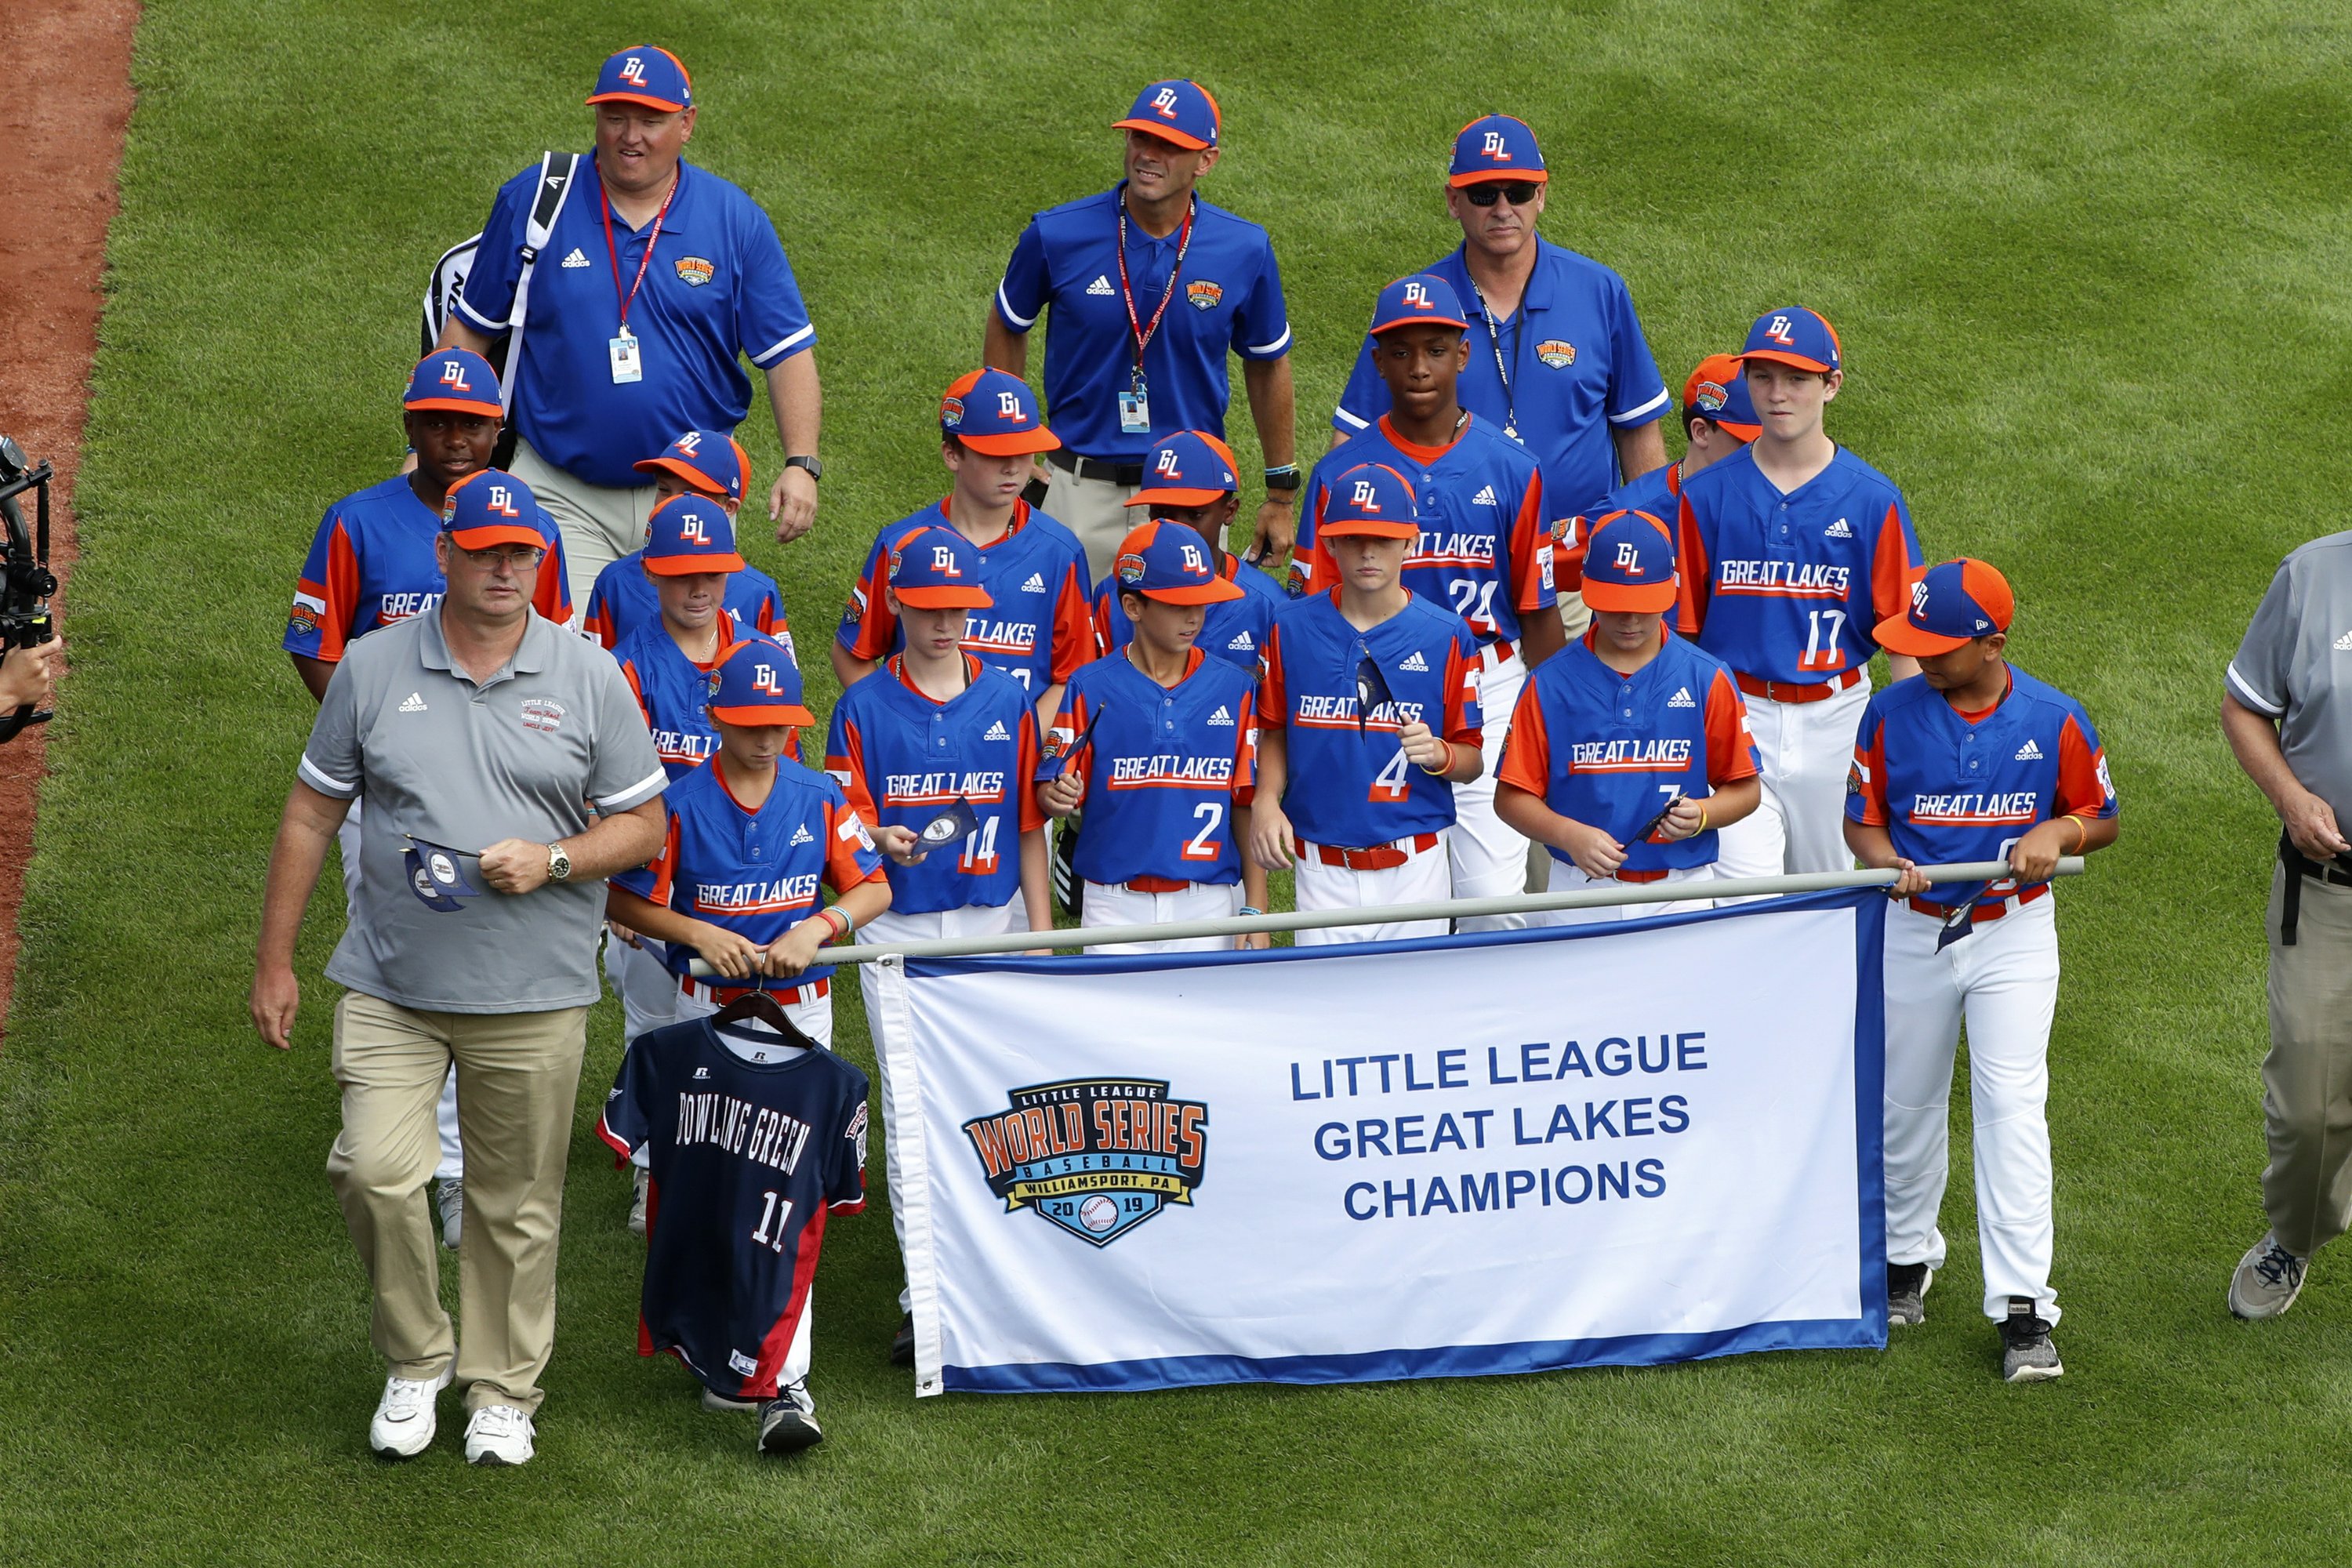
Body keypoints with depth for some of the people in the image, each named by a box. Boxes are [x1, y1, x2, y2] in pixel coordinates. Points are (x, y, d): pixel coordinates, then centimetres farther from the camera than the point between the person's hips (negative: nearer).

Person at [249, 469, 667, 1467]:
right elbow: (311, 816, 9)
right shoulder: (372, 668, 3)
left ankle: (503, 1392, 22)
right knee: (375, 1171, -14)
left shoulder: (590, 679, 2)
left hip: (535, 996, 0)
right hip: (390, 984, 0)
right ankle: (415, 1360, 8)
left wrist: (550, 862, -12)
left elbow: (643, 825, 6)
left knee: (516, 1201, 5)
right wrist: (274, 962, 7)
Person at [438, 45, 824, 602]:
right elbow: (468, 330, 7)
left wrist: (801, 464, -11)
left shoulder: (736, 220, 1)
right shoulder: (533, 201, 0)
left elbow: (789, 352, 2)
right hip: (561, 495, -1)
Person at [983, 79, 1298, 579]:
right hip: (1083, 491, 0)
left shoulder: (1245, 251, -6)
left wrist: (1281, 495, 10)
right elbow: (1007, 329, 8)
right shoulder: (1057, 235, -9)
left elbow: (1268, 366, 7)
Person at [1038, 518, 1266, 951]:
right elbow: (1051, 793, -1)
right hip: (1117, 910, -1)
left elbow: (1247, 805, 3)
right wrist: (1057, 796, -25)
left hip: (1210, 908, 1)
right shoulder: (1091, 688, 0)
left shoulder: (1234, 688, 4)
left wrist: (1254, 913, -1)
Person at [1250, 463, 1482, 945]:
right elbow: (1275, 733, 12)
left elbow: (1472, 759, 3)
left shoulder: (1446, 636, -1)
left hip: (1414, 865, -1)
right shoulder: (1293, 630, 3)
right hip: (1322, 865, 1)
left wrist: (1437, 754, -18)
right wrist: (1266, 800, -6)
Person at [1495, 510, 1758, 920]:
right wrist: (1571, 835, -16)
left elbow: (1745, 789, 8)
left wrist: (1701, 816, -13)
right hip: (1581, 897, 0)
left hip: (1682, 895, 0)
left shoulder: (1706, 679, 2)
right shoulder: (1551, 684, 2)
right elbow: (1511, 797, 1)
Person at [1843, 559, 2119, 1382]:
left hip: (2014, 934, -2)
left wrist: (2057, 833, -18)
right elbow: (1862, 821, 1)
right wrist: (1890, 864, -21)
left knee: (2012, 1105, -10)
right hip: (1913, 930, 2)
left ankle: (2022, 1305, -10)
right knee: (1907, 1100, 14)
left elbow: (2101, 819, 4)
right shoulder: (1891, 714, -6)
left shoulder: (2054, 720, -8)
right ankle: (1907, 1255, 38)